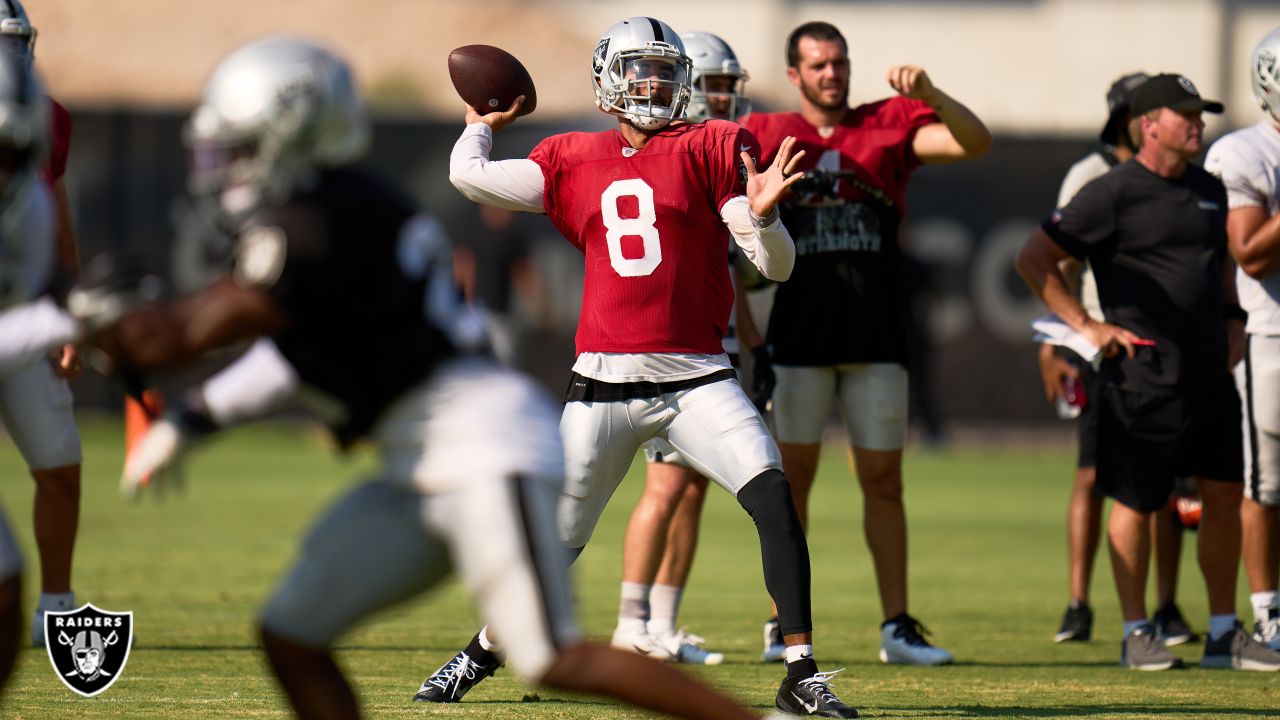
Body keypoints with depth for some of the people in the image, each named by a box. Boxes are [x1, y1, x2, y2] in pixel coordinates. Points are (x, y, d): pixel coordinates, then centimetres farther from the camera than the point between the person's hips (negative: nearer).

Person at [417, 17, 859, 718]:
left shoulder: (711, 150, 4)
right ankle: (484, 649, 33)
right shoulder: (575, 161, 11)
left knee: (772, 494, -20)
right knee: (552, 537, 6)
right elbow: (469, 176, 6)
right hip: (603, 382, 1)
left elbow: (777, 265, -1)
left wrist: (761, 216, -22)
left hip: (695, 378, -1)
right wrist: (481, 121, 24)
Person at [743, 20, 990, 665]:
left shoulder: (891, 125, 5)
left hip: (877, 338, 1)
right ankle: (784, 625, 8)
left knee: (883, 479, 3)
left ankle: (897, 627, 7)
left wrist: (928, 95, -22)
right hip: (799, 337, -1)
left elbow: (974, 143, -6)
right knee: (793, 474, 2)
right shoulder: (767, 135, 5)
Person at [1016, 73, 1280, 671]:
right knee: (1135, 503, 0)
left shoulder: (1208, 191, 14)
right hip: (1142, 375, -7)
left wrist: (1232, 319, 16)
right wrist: (1084, 325, -9)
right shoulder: (1112, 194, -8)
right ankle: (1136, 633, 11)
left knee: (1225, 493, 7)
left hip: (1210, 373, 7)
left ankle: (1224, 634, 16)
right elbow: (1034, 258, -6)